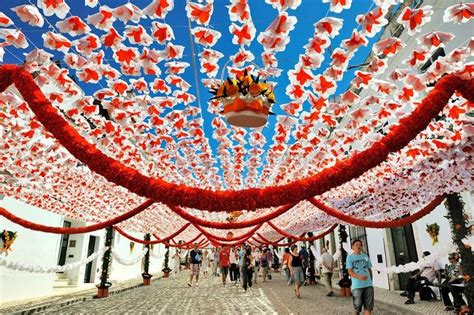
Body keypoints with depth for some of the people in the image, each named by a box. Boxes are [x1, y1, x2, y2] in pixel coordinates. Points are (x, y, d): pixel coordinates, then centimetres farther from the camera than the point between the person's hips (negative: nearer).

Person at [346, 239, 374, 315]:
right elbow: (350, 272, -7)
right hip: (357, 285, -3)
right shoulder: (350, 257, -1)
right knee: (357, 305, 6)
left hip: (368, 284, 3)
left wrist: (370, 281, 16)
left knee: (368, 306, 1)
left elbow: (369, 269, 19)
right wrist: (359, 277, -24)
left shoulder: (365, 256, 12)